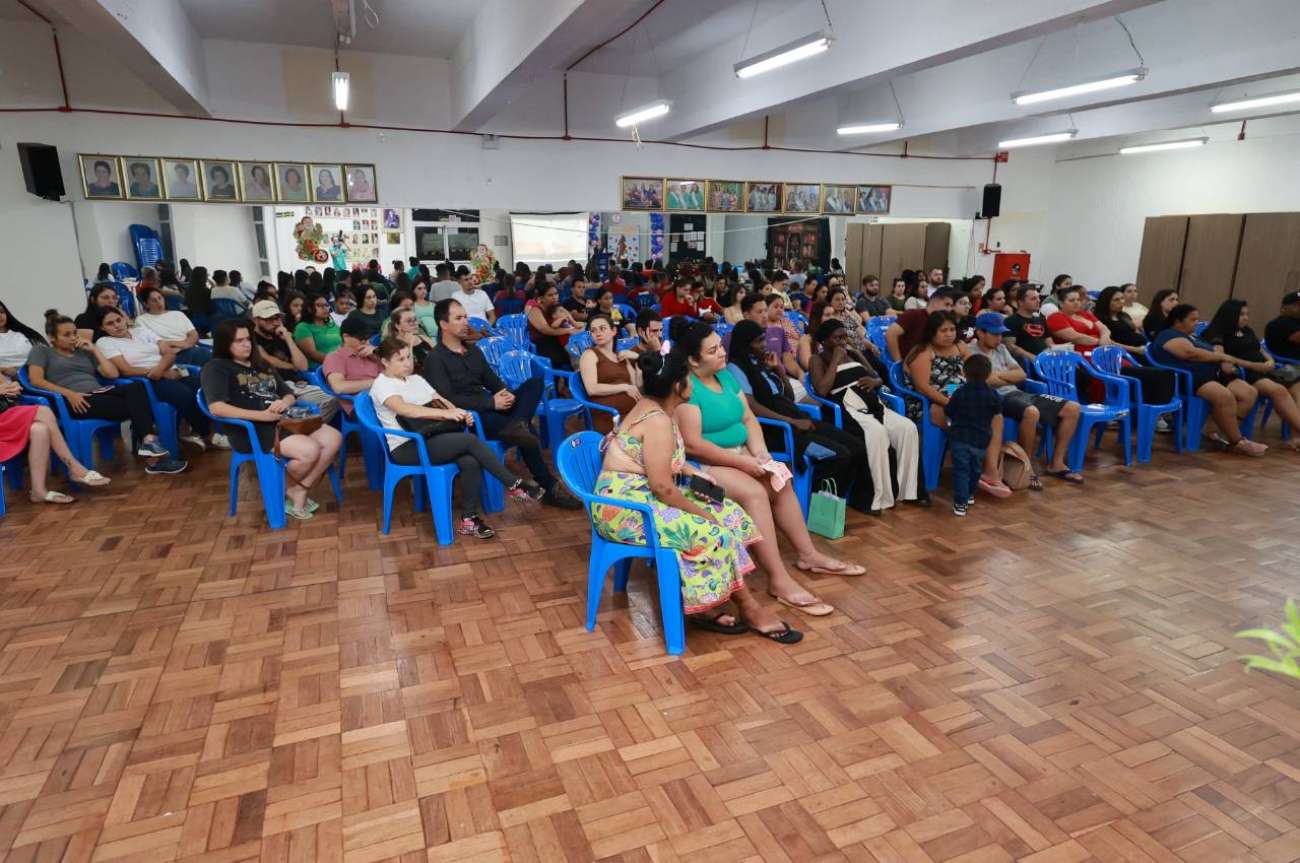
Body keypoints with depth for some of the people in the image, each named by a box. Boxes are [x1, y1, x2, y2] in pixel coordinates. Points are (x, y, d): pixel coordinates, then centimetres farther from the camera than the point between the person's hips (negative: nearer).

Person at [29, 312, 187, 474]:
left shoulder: (84, 352, 29)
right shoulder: (41, 351, 17)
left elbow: (113, 374, 17)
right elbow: (36, 381, -1)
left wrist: (94, 349, 14)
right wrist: (68, 393, -14)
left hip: (100, 392, 4)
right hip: (74, 402, -4)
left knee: (136, 387, -31)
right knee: (130, 405, -30)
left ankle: (148, 442, -47)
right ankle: (153, 454, -40)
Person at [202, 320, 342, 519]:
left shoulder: (262, 365, 25)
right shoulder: (216, 368, 1)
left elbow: (290, 394, 24)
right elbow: (216, 408, -15)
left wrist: (284, 402, -3)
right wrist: (260, 415, -22)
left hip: (284, 420, 7)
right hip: (253, 430, -7)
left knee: (334, 438, -16)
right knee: (310, 450, -29)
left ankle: (299, 490, -7)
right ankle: (285, 489, 2)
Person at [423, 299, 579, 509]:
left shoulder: (473, 350, 19)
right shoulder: (435, 359, -7)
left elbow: (492, 380, 19)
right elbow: (448, 400, -19)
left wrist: (505, 393, -7)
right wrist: (491, 402, -21)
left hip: (491, 409, 8)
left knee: (534, 383, -12)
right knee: (526, 434, -29)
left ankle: (516, 426, -38)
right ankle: (549, 488, -21)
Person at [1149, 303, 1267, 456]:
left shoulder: (1194, 337, 30)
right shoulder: (1168, 335, -2)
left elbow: (1210, 356, 23)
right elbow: (1192, 353, -16)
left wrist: (1227, 359, -1)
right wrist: (1221, 356, -5)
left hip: (1213, 375, 10)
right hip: (1190, 379, -10)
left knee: (1250, 393, -9)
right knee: (1225, 396, -33)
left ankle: (1225, 433, -12)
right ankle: (1237, 442, -21)